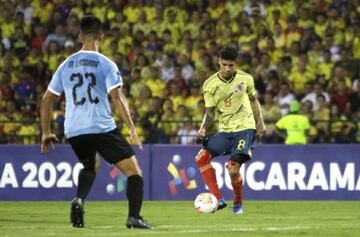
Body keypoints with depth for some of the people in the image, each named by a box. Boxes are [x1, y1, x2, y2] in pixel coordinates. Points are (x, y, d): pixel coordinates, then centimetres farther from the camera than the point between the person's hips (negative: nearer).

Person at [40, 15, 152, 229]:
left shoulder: (66, 66, 13)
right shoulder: (106, 64, -1)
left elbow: (47, 101, 15)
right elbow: (117, 98, -13)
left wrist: (46, 133, 24)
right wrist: (132, 129, -12)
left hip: (74, 131, 5)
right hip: (102, 128, -5)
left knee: (89, 166, 30)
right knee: (133, 170, 1)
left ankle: (79, 200, 2)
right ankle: (134, 217, -17)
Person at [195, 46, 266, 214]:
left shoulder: (245, 79, -3)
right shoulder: (210, 85, -4)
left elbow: (253, 100, 14)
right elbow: (210, 112, 1)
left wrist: (260, 122, 6)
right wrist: (204, 128, -17)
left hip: (245, 127, -3)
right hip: (225, 130, 3)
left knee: (233, 167, -18)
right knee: (202, 157, -14)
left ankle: (238, 204, 7)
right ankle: (218, 199, -9)